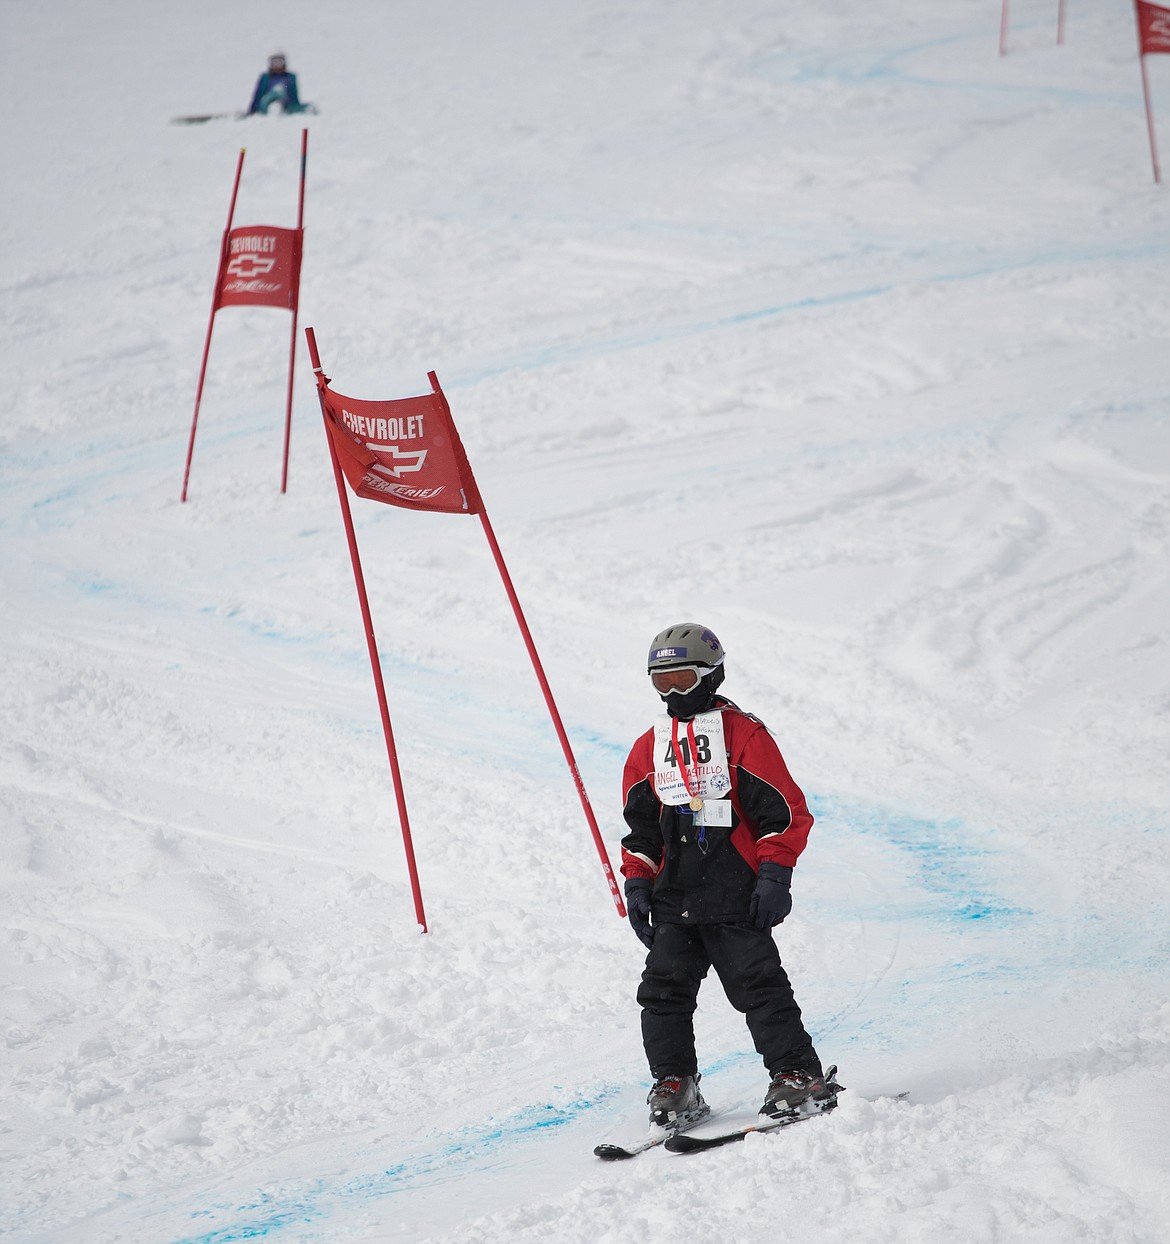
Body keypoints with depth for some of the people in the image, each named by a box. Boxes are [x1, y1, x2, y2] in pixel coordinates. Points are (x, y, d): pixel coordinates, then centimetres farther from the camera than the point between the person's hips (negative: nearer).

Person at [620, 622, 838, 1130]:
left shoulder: (743, 734, -3)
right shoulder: (649, 748, 14)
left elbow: (785, 810, -5)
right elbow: (641, 826, 21)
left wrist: (774, 875, -11)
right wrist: (637, 883, 11)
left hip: (736, 893, -6)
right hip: (674, 896, 6)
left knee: (757, 982, -8)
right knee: (665, 987, -1)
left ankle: (798, 1077, -3)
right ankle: (673, 1083, 7)